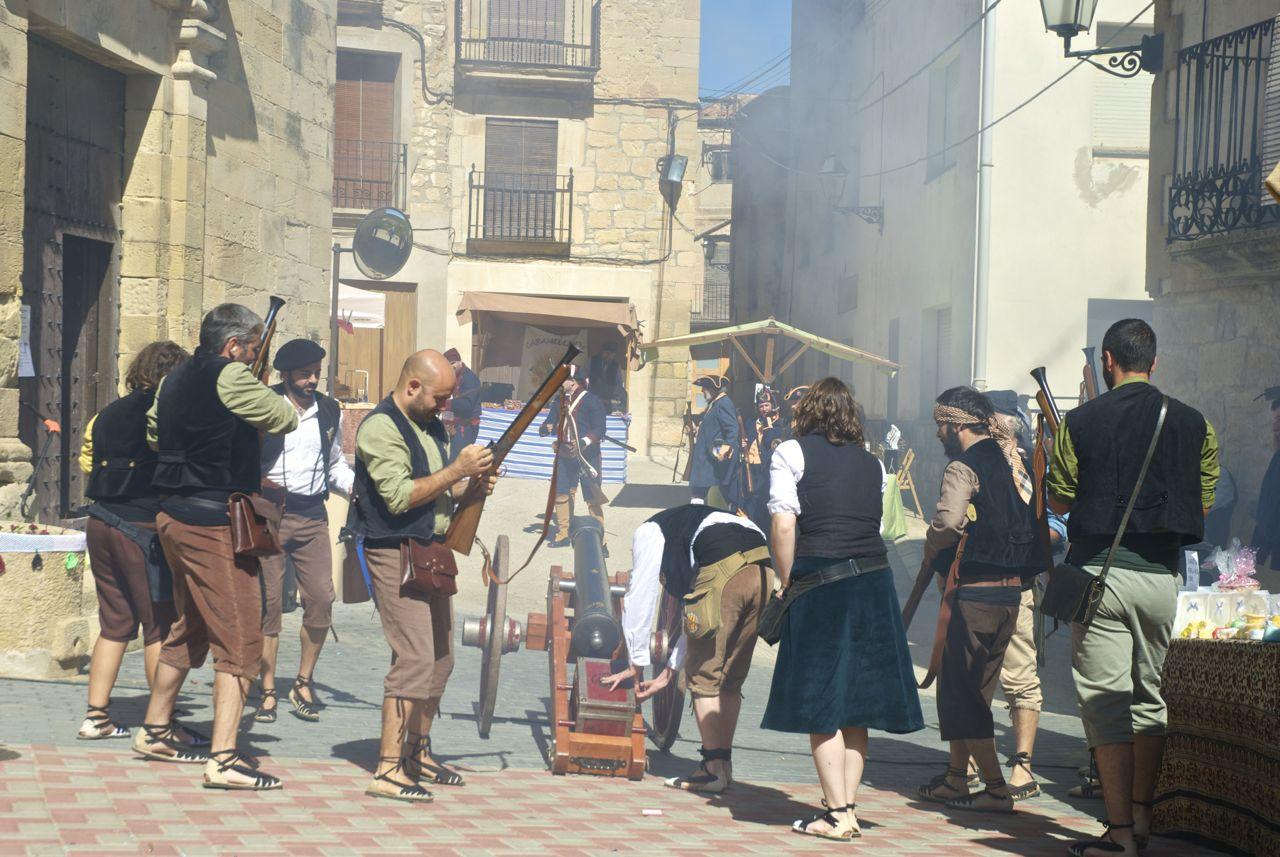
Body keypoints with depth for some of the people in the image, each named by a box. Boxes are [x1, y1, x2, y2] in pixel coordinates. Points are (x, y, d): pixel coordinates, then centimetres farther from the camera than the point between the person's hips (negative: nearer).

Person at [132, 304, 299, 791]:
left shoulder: (175, 379, 14)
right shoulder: (228, 377, -14)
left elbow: (154, 433, 28)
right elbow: (285, 420, -9)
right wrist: (282, 406, 12)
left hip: (175, 514, 10)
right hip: (215, 522, -10)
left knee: (189, 629, 23)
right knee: (240, 640, -8)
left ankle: (155, 732, 33)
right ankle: (223, 759, -14)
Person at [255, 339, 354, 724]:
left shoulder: (330, 411, 11)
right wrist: (255, 484, -16)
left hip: (312, 516, 4)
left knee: (321, 598, -4)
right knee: (268, 602, -1)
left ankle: (303, 684, 12)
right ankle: (267, 691, 7)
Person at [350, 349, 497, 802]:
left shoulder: (432, 425, 15)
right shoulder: (380, 428, -14)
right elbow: (400, 496, -22)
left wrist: (472, 486, 5)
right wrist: (457, 470, -21)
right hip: (395, 554, -9)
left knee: (440, 658, 12)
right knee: (415, 659, -16)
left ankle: (417, 752, 25)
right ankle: (388, 770, -13)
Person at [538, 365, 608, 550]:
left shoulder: (592, 401, -9)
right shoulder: (560, 400, 10)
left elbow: (600, 430, -12)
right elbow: (551, 421, 16)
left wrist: (585, 441, -27)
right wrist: (545, 428, -7)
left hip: (587, 456, -7)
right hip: (565, 455, 7)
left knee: (593, 499, -6)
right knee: (561, 494, 11)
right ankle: (562, 534, 24)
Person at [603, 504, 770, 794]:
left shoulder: (649, 532, 23)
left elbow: (639, 600, 18)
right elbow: (697, 617, 39)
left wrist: (636, 665, 25)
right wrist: (667, 673, 41)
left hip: (724, 571, -7)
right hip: (762, 571, 7)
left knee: (703, 676, 3)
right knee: (731, 679, 17)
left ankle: (713, 769, 2)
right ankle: (724, 764, 20)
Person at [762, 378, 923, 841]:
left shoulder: (791, 454, 0)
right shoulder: (872, 464, 14)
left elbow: (783, 527, -8)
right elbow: (874, 524, 10)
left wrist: (787, 584, 1)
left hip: (820, 582, -5)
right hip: (874, 581, 5)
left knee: (820, 704, 1)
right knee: (854, 700, 11)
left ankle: (837, 815, 1)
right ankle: (848, 806, 14)